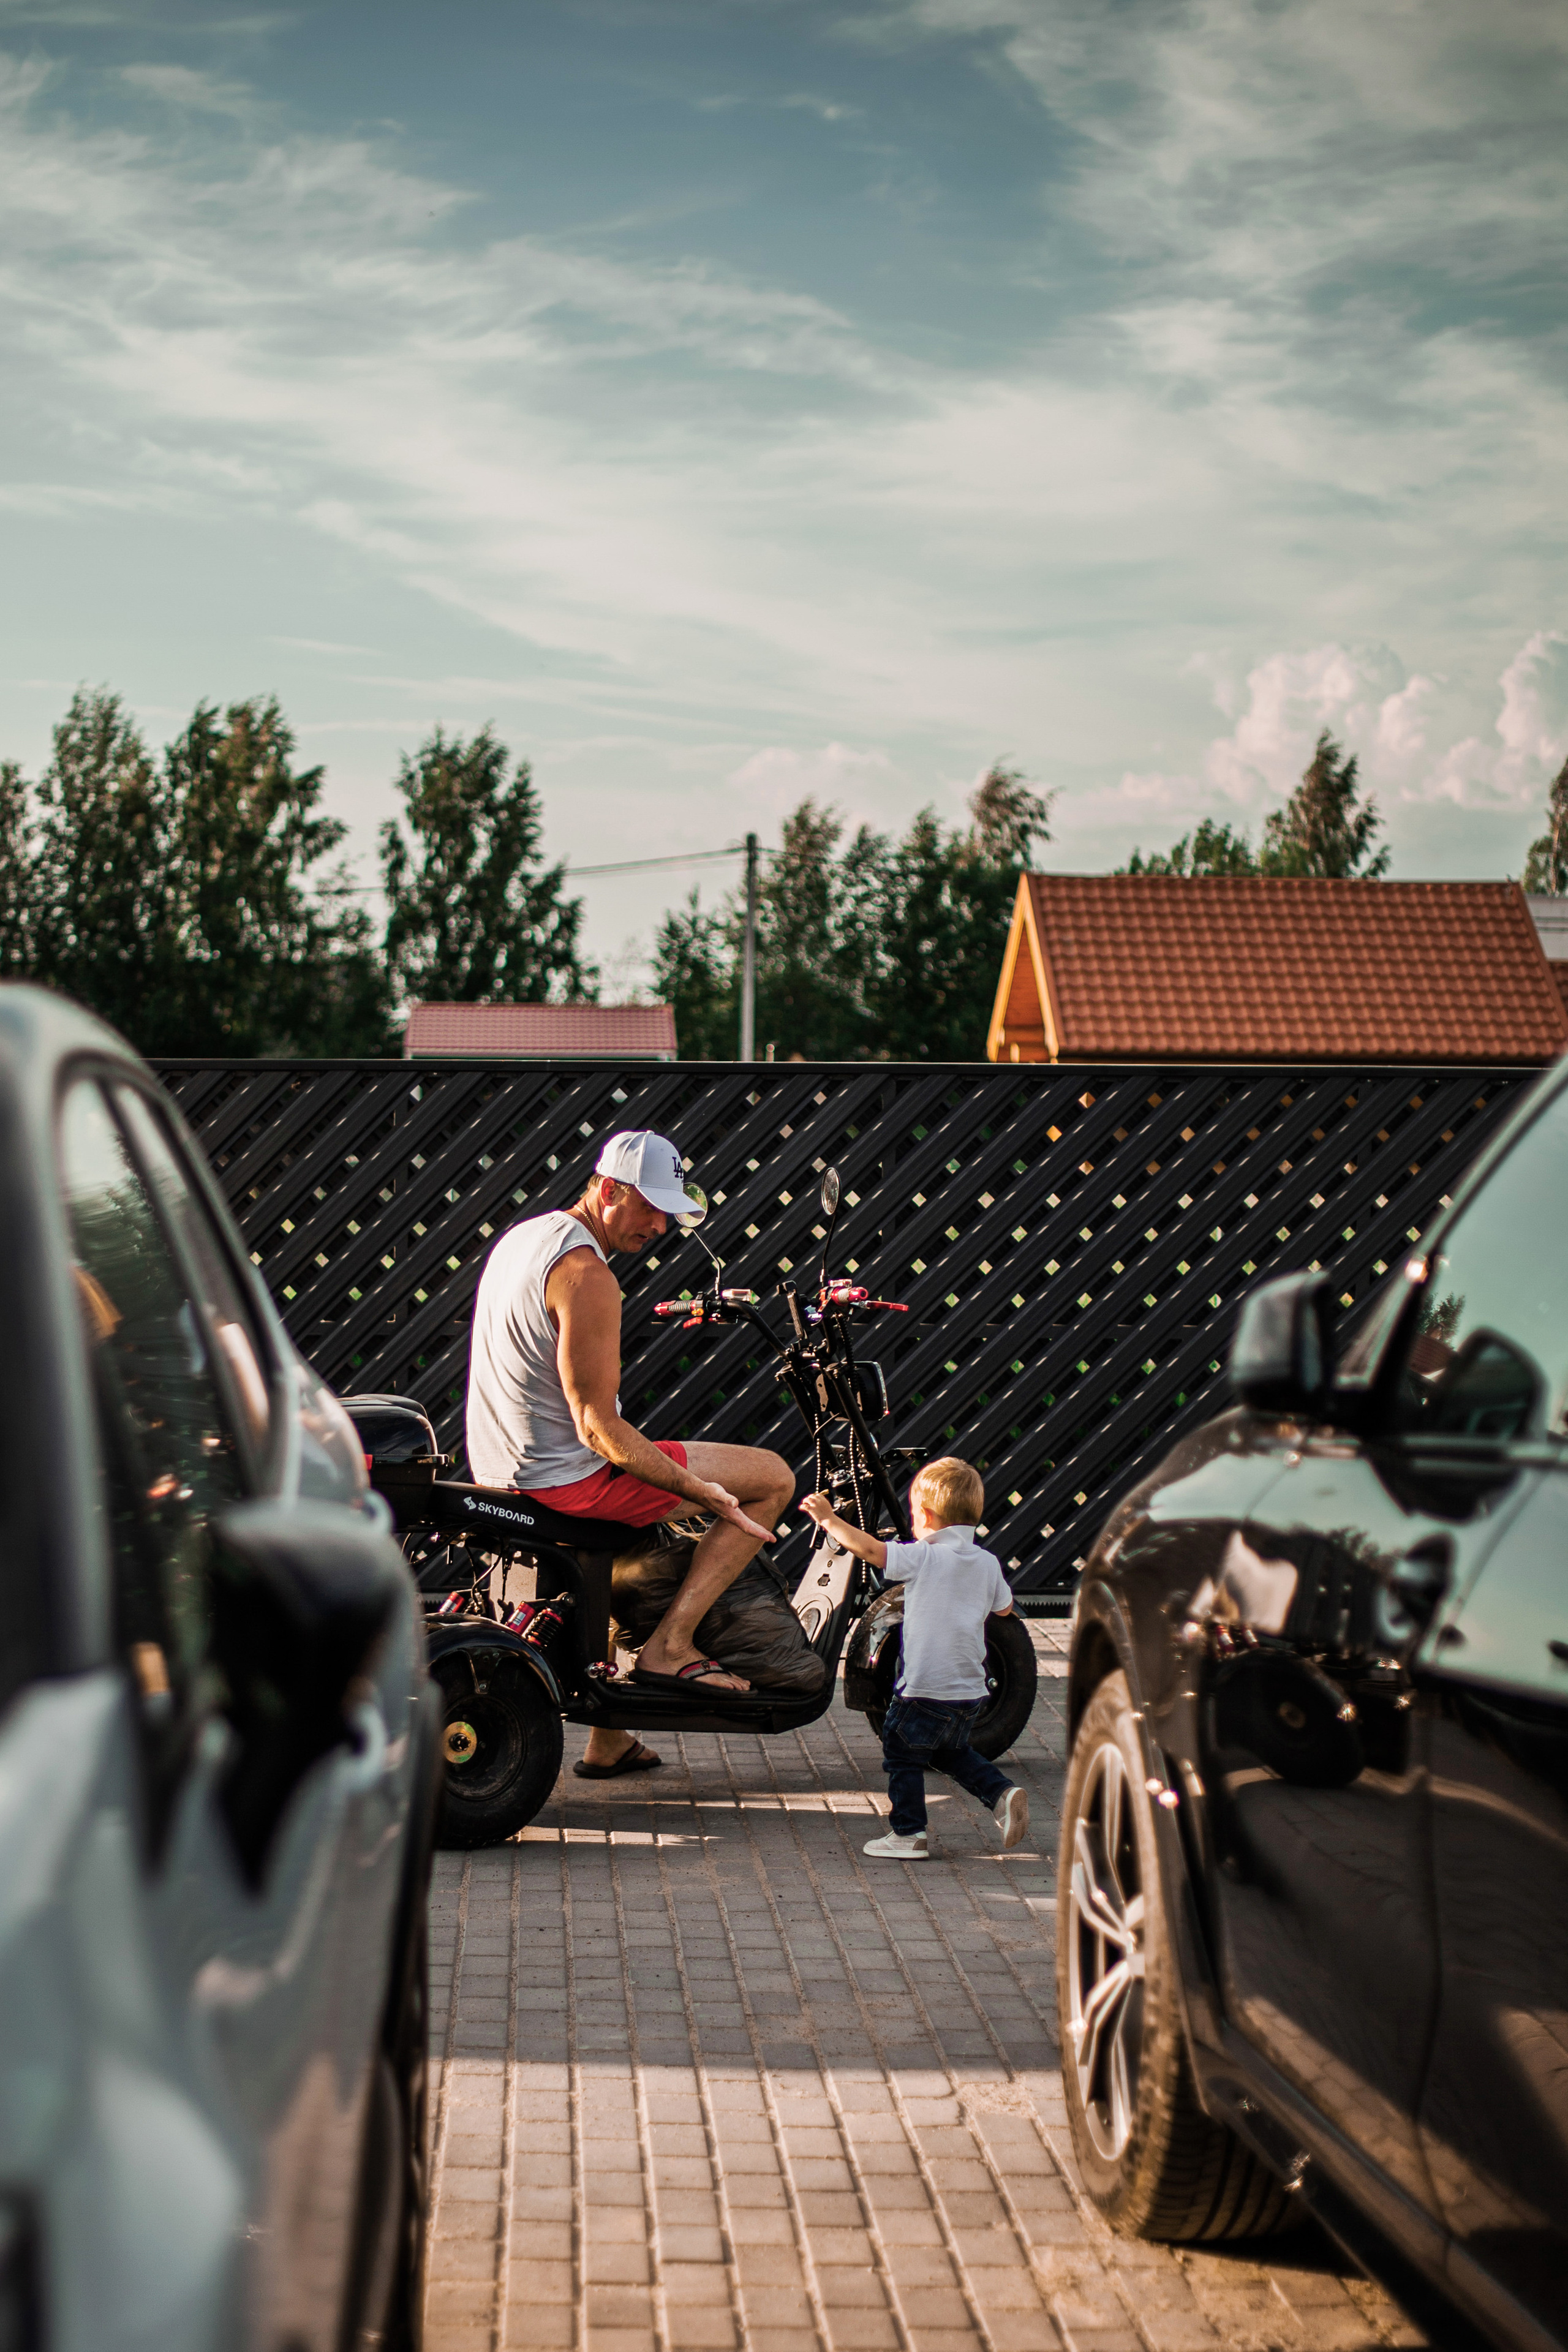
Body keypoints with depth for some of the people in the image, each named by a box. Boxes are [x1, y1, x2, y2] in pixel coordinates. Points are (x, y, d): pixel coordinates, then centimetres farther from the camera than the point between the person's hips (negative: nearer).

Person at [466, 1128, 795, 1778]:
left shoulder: (523, 1235, 12)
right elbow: (599, 1428, -23)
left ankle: (609, 1741, 36)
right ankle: (669, 1643, -6)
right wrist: (701, 1491, -20)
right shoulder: (586, 1272, -19)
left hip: (503, 1468, 10)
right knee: (773, 1477, -5)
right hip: (569, 1477, -10)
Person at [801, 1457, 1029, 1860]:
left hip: (925, 1688, -7)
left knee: (902, 1755, 10)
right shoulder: (987, 1564, 4)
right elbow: (1004, 1608, 19)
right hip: (970, 1692, 7)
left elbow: (868, 1547, -22)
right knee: (953, 1752, 27)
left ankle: (908, 1834, 13)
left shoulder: (923, 1558, -15)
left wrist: (828, 1518, -12)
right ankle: (1002, 1793, 12)